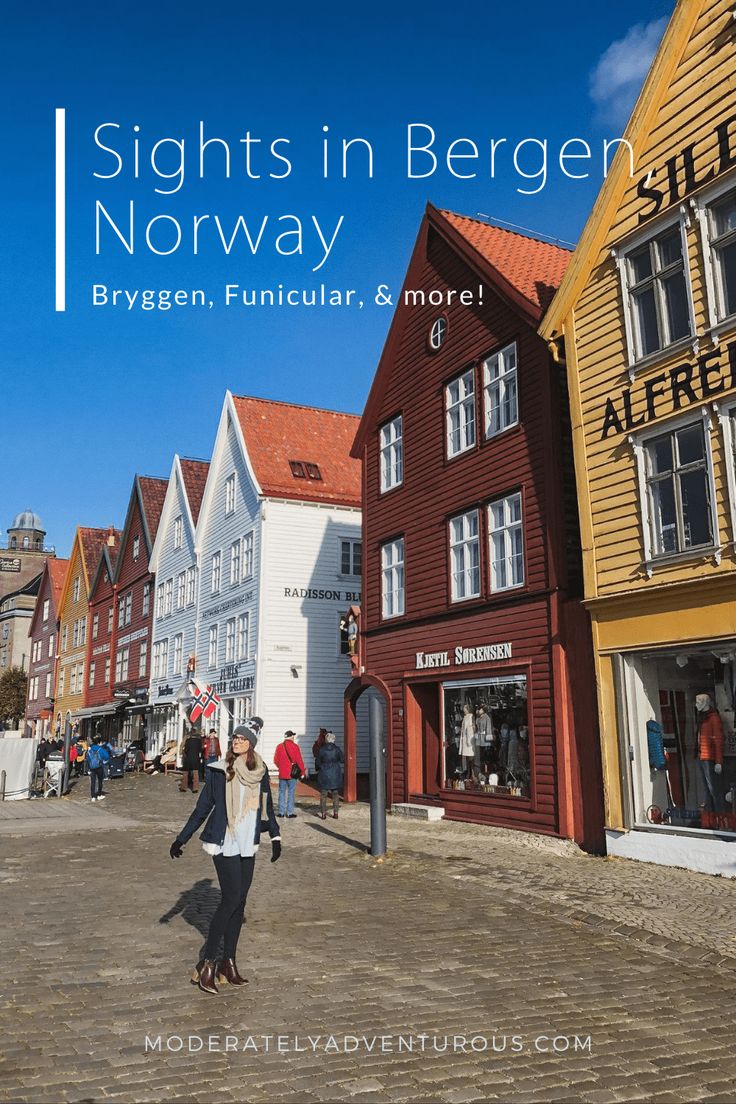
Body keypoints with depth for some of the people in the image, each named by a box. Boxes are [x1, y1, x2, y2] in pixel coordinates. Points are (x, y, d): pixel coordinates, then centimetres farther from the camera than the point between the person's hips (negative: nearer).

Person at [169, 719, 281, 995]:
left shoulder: (260, 771, 4)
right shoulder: (219, 771, -7)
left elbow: (267, 807, 14)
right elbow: (203, 807, -2)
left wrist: (275, 837, 11)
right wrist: (182, 838, -1)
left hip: (248, 845, 5)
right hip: (224, 844, -5)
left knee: (239, 902, 7)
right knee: (231, 899, -10)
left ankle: (228, 962, 17)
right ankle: (206, 964, -1)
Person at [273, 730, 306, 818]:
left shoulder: (279, 746, 2)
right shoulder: (295, 746, -9)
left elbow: (275, 760, 8)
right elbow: (299, 760, -9)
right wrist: (303, 771, 2)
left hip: (282, 774, 3)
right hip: (292, 773, -3)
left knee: (282, 793, 11)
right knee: (291, 793, 3)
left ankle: (281, 812, 13)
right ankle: (290, 812, 4)